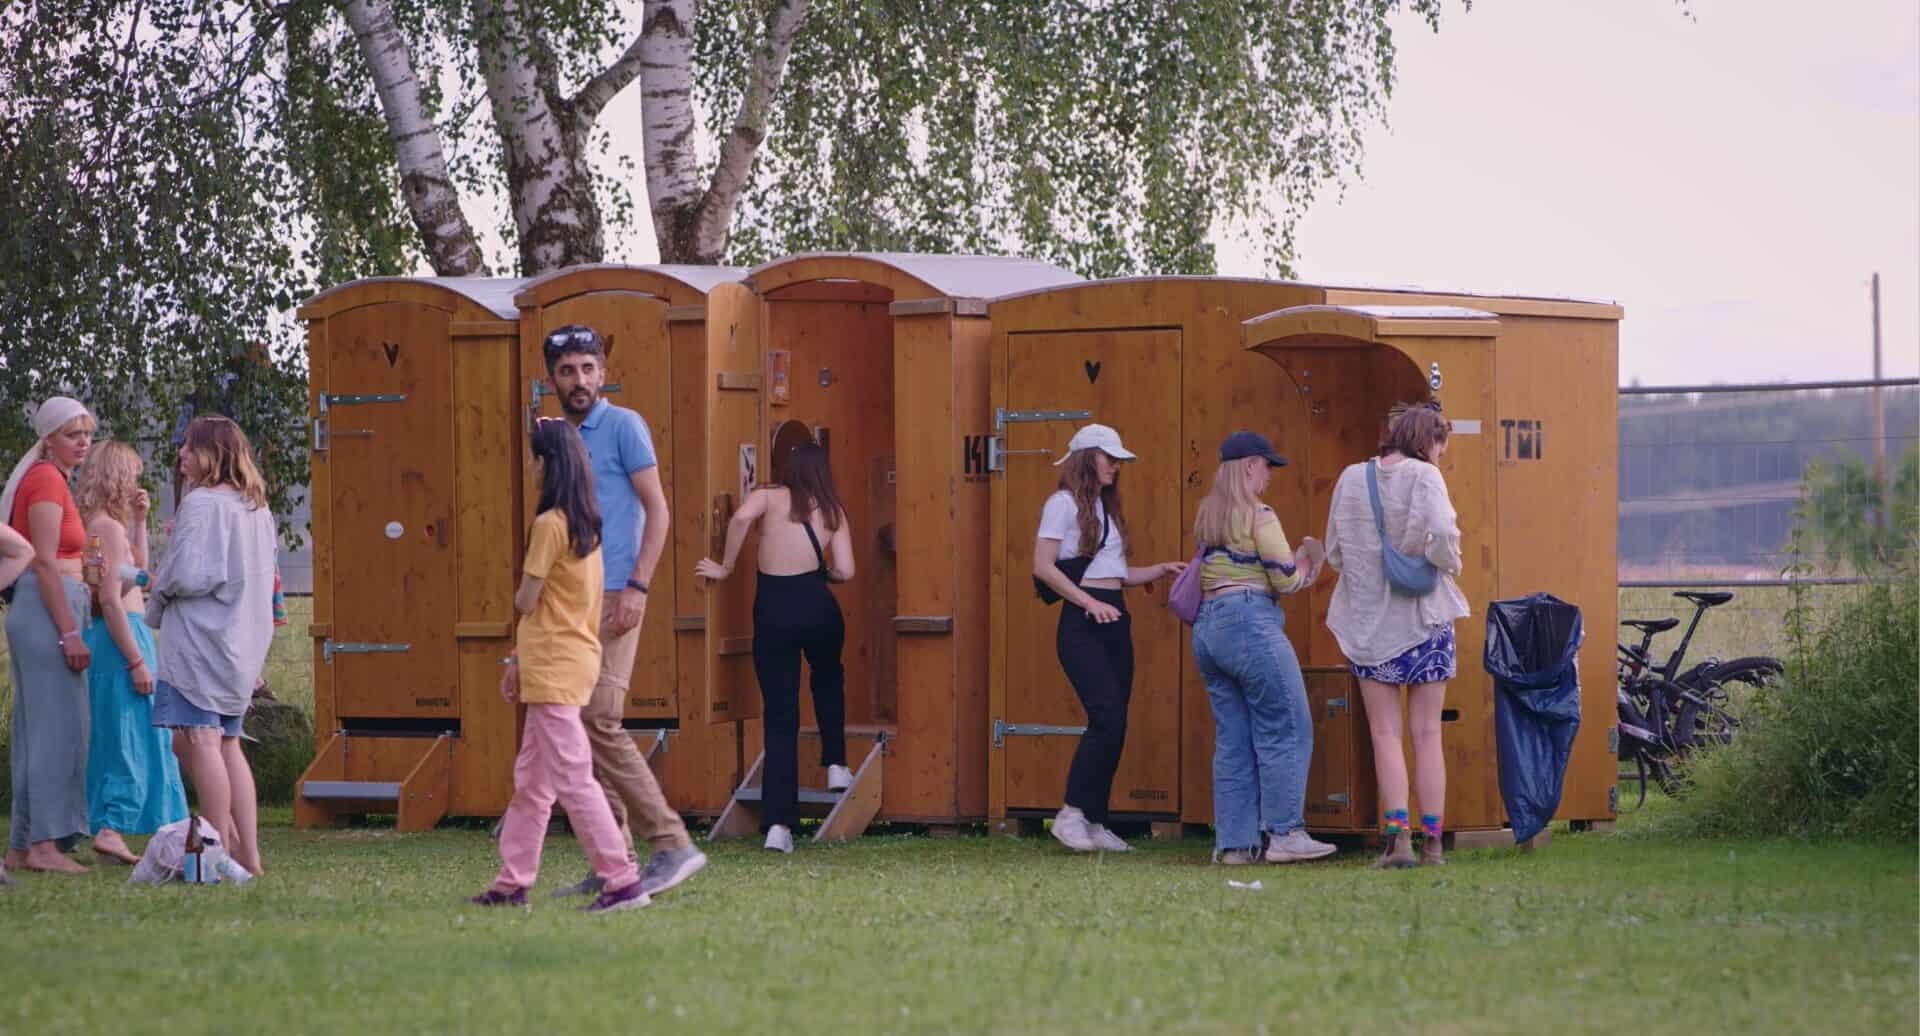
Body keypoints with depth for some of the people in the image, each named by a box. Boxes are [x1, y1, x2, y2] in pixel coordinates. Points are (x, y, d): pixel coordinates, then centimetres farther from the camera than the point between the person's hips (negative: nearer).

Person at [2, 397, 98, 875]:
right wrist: (69, 633, -20)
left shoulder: (48, 479, 19)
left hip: (42, 613, 10)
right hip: (49, 613, -10)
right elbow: (44, 563, -17)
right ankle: (43, 842, -14)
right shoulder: (47, 479, -10)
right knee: (54, 726, -11)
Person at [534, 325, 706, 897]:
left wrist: (637, 587, -17)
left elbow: (657, 510, -7)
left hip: (613, 594, -8)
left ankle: (672, 845, -16)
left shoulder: (623, 426, -3)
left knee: (600, 720, -17)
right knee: (581, 727, 5)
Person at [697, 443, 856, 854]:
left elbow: (741, 518, -16)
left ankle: (779, 823, -7)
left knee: (780, 718, 2)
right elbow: (844, 571, 1)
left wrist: (725, 568, -5)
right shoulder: (833, 512, 11)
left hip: (773, 611, -1)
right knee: (828, 680, 35)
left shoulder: (770, 497, 7)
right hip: (817, 606, 1)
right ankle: (836, 765, 31)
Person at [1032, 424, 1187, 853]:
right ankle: (1071, 814, -13)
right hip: (1082, 624, -8)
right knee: (1107, 715, -18)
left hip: (1113, 620, 8)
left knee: (1113, 724, 4)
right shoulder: (1064, 503, -4)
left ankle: (1094, 823, 7)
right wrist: (1090, 602, -18)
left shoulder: (1107, 508, 21)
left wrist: (1161, 570, 9)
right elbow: (1043, 566, -11)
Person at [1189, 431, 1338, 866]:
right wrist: (1304, 566, 12)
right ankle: (1284, 833, -4)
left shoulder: (1206, 516, 16)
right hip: (1250, 625, -8)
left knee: (1233, 738, 8)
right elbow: (1286, 579, -10)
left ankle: (1233, 842, 5)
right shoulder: (1258, 516, -9)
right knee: (1286, 730, -2)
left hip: (1207, 629, 8)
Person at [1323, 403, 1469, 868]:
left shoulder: (1351, 479, 2)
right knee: (1427, 734, 7)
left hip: (1368, 620, 2)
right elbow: (1441, 534, -24)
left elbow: (1335, 552, 5)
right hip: (1422, 616, -2)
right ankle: (1432, 842, 6)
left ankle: (1398, 835, -9)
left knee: (1385, 734, 5)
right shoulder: (1424, 477, -10)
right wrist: (1448, 567, -5)